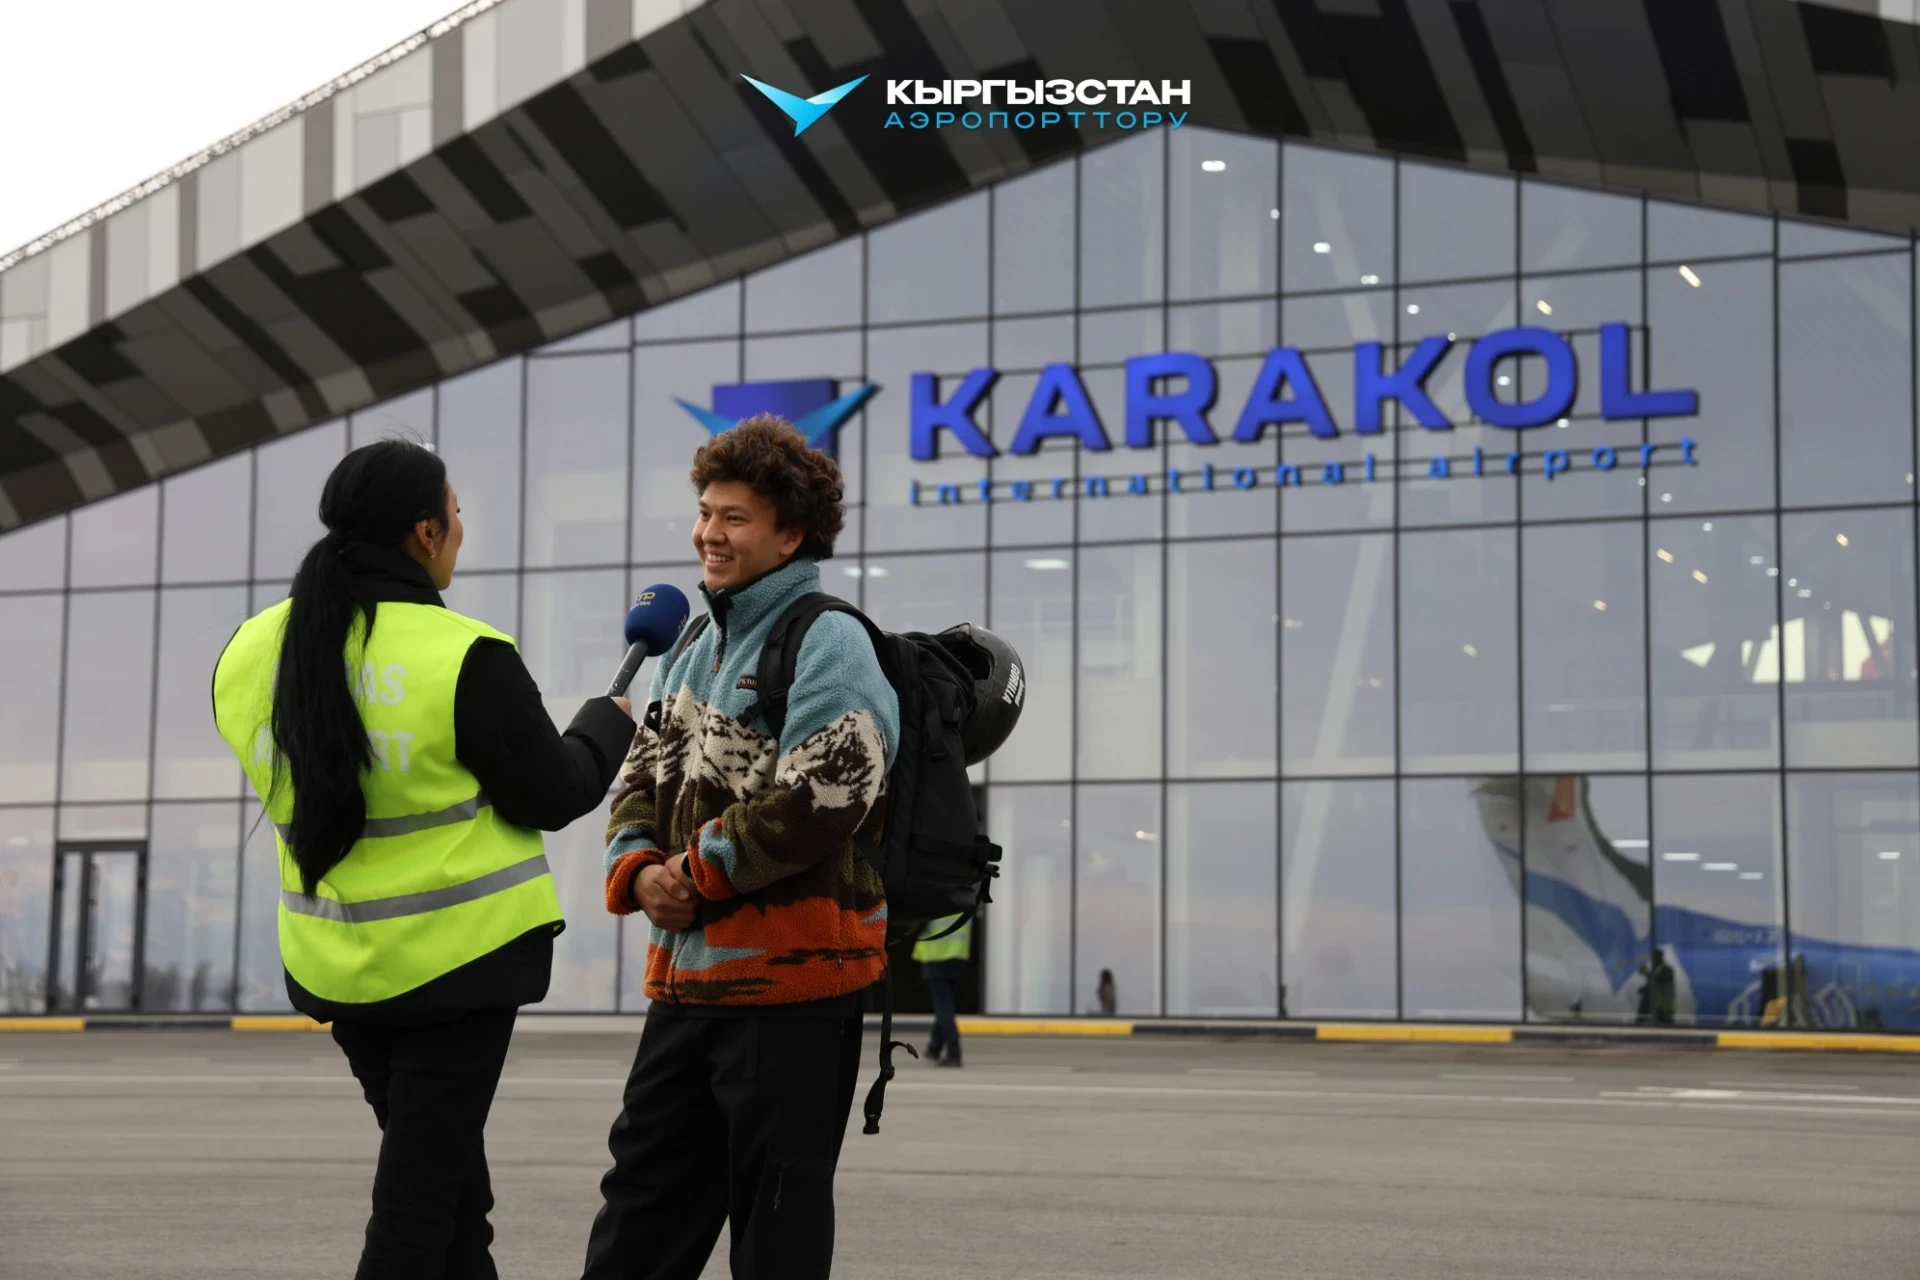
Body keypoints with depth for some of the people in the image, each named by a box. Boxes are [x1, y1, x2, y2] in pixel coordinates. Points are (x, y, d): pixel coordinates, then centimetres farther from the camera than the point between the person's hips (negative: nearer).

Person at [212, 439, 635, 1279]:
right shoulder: (465, 658, -19)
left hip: (332, 962, 6)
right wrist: (608, 725, 8)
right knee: (419, 1197, 3)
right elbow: (553, 795, -9)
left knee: (449, 1182, 21)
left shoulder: (253, 654, -1)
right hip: (458, 956, -6)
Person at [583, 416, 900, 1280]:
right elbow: (643, 776, 16)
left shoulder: (826, 642, -12)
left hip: (792, 979, -9)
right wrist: (638, 871, -5)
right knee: (643, 1193, 14)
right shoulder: (695, 648, 17)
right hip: (687, 974, 9)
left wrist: (697, 873, -14)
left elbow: (820, 798, -22)